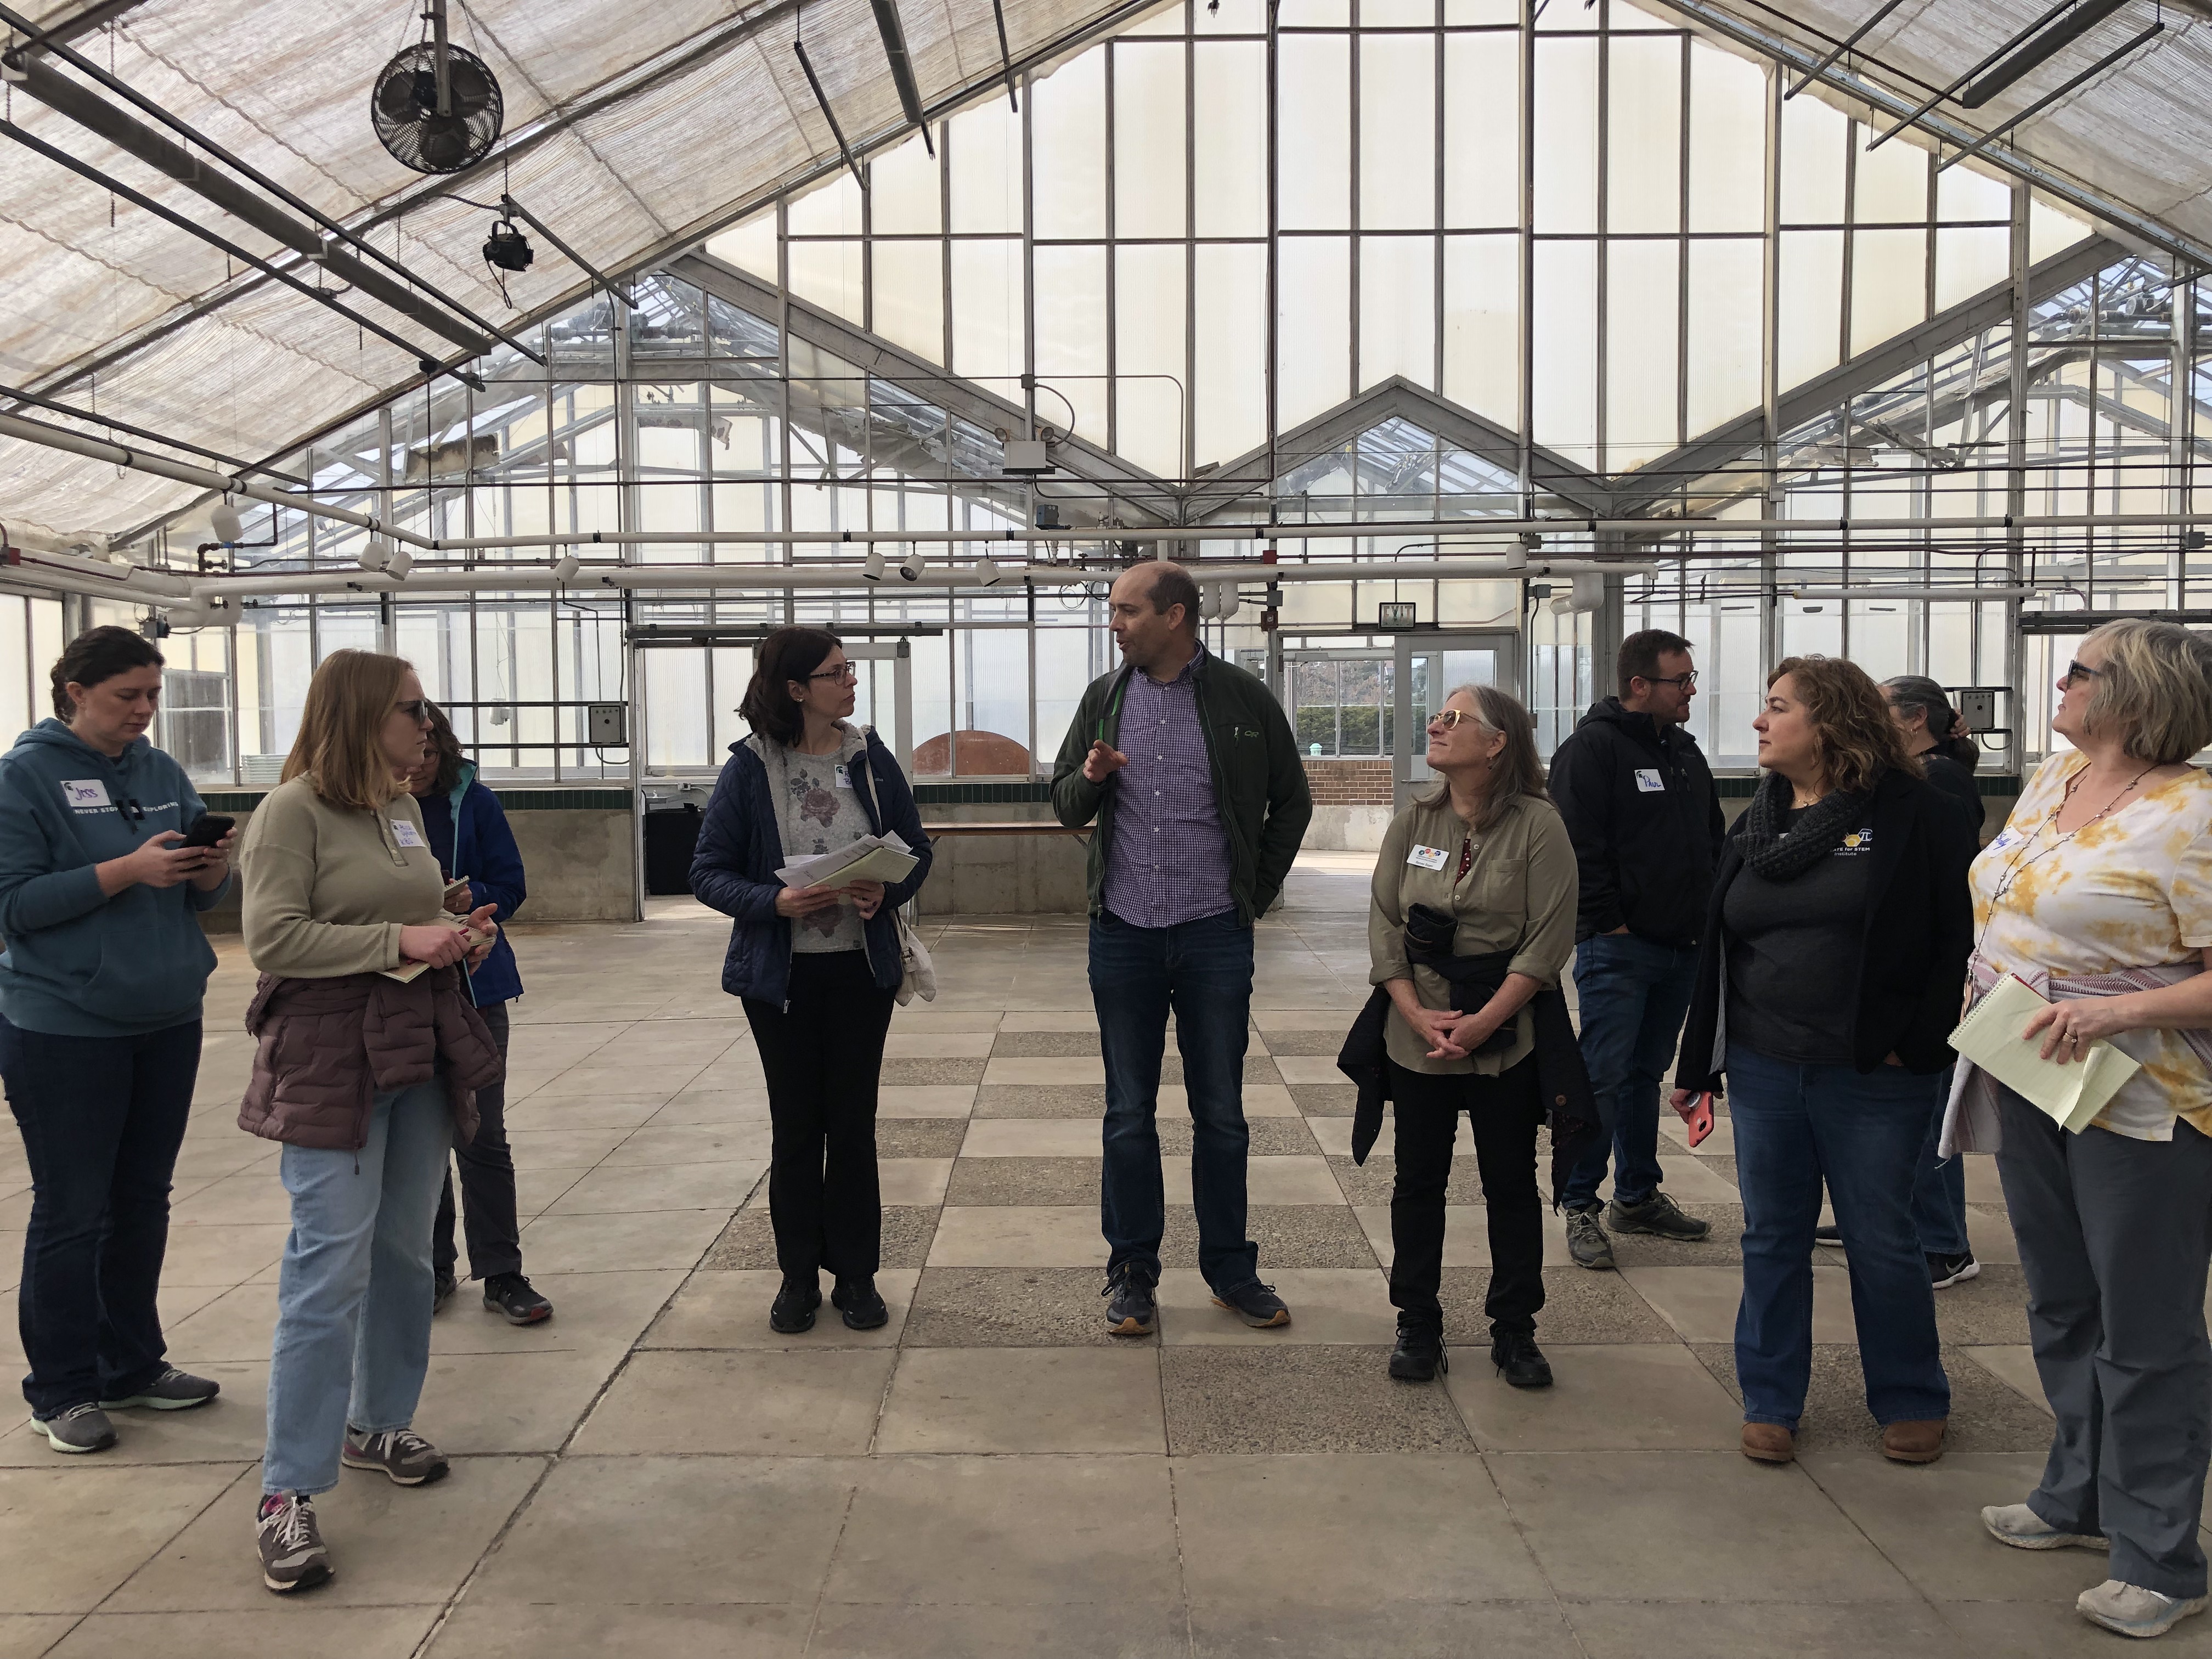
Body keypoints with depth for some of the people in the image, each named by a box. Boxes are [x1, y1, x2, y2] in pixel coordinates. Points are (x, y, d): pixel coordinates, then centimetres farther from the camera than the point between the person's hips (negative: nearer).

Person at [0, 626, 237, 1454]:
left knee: (144, 1204, 14)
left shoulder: (162, 772, 8)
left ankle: (132, 1365, 28)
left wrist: (211, 873, -9)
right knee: (72, 1214, 3)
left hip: (167, 1021, 6)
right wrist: (128, 870, -23)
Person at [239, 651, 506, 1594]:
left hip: (421, 1047, 8)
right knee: (331, 1267, -9)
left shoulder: (401, 809, 12)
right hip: (332, 1055, -7)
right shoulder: (293, 810, -10)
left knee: (404, 1253, 13)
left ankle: (378, 1425, 30)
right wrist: (397, 940, -20)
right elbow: (272, 939, -17)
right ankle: (289, 1491, -1)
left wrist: (458, 937, 4)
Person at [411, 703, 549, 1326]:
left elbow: (510, 888, -1)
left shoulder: (474, 802, -2)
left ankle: (501, 1274, 11)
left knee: (482, 1137, 2)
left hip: (472, 986, -1)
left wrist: (469, 899, -21)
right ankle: (432, 1266, 27)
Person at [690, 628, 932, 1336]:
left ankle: (856, 1273, 21)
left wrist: (888, 891, -14)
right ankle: (799, 1276, 23)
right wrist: (776, 902, -22)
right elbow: (709, 872, -5)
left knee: (853, 1121, 8)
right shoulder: (750, 768, -7)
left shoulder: (870, 757, 0)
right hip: (781, 973, -1)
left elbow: (916, 850, 7)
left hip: (862, 970, 2)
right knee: (796, 1125, 9)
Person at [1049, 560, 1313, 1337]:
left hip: (1214, 935, -2)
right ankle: (1132, 1273, 19)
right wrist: (1090, 778, -10)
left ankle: (1230, 1270, 21)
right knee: (1128, 1115, 8)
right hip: (1123, 932, 2)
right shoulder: (1104, 697, 7)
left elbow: (1292, 803, 10)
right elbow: (1065, 806, 13)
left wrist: (1257, 892, 7)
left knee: (1221, 1113, 7)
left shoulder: (1243, 698, -1)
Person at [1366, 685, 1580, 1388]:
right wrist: (1417, 1014, -10)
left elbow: (1549, 939, -11)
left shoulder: (1538, 825, -9)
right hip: (1418, 1035, 3)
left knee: (1512, 1185, 8)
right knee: (1418, 1182, 9)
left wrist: (1483, 1022, -16)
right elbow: (1384, 925, 2)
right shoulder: (1413, 822, 3)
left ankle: (1514, 1330, 22)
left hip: (1507, 1038, -3)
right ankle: (1417, 1325, 23)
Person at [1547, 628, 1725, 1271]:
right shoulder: (1591, 749, -10)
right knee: (1603, 1078, -6)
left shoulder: (1684, 750, 15)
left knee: (1646, 1075, 16)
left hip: (1679, 948, 8)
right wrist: (1609, 924, -16)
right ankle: (1581, 1207, 3)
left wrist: (1709, 917, 12)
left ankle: (1638, 1196, 26)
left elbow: (1713, 839, 22)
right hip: (1617, 950, -8)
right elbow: (1580, 848, -16)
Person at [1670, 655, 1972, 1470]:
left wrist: (1916, 1042, -15)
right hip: (1763, 1070, 5)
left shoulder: (1911, 813, -6)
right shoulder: (1757, 822, 10)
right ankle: (1771, 1401, 25)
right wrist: (1697, 1064, 12)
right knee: (1772, 1240, 12)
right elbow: (1715, 948, 13)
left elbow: (1957, 936, -8)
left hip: (1872, 1076, -4)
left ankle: (1911, 1401, 28)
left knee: (1881, 1241, 8)